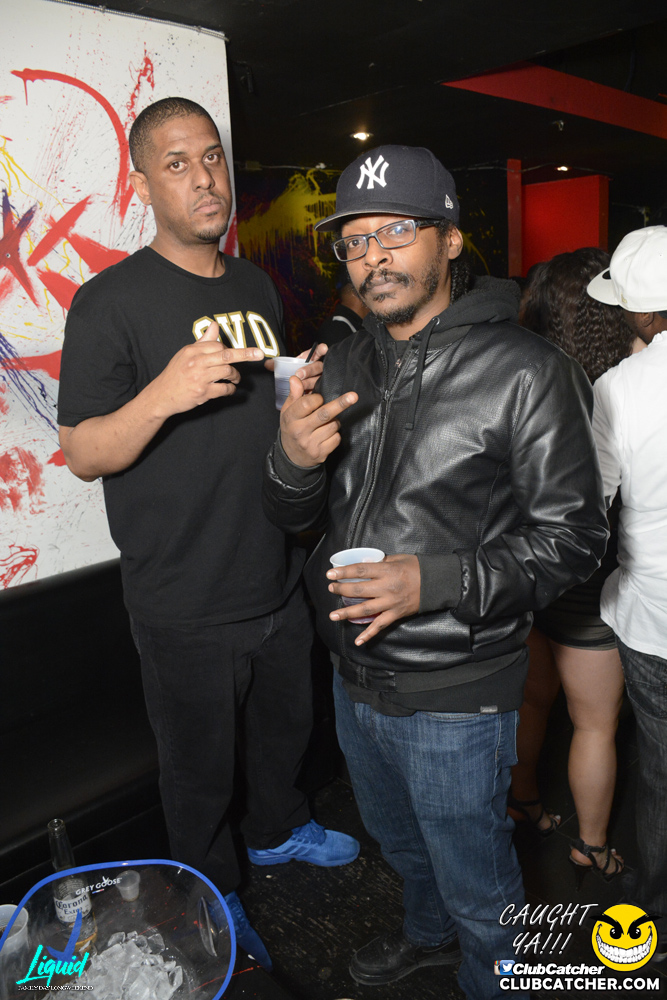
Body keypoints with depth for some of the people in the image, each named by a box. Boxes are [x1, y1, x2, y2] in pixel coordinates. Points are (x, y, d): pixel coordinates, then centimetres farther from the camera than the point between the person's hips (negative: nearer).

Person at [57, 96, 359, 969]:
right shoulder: (110, 301, -13)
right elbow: (83, 454, -15)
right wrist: (161, 396, -32)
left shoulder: (256, 286, 9)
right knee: (200, 767, 15)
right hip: (187, 607, -6)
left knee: (285, 727, 26)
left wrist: (305, 392, -1)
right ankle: (214, 897, 43)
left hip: (278, 581, 7)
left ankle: (278, 830, 56)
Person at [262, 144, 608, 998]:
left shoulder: (524, 372, -16)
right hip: (355, 673, 6)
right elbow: (290, 513, 3)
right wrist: (292, 461, -21)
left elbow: (572, 538, -16)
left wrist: (439, 582, -30)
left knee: (475, 886, 18)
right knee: (397, 838, 31)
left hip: (456, 695, -6)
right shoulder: (346, 366, 1)